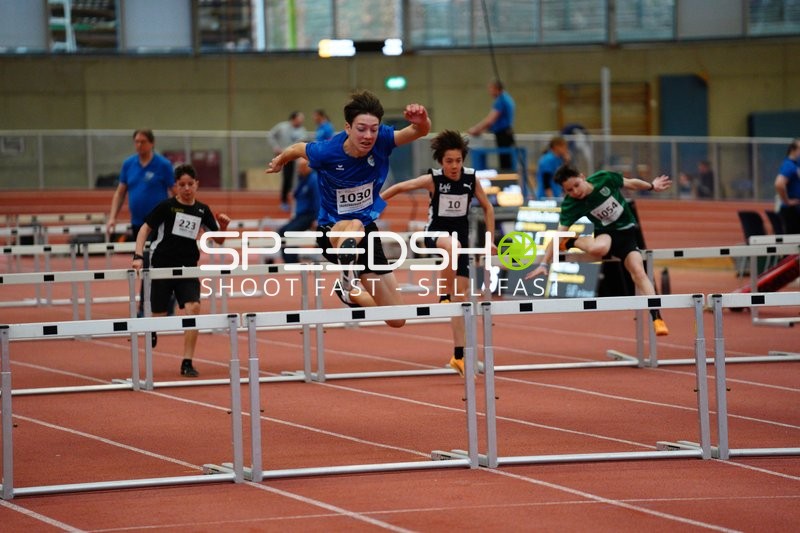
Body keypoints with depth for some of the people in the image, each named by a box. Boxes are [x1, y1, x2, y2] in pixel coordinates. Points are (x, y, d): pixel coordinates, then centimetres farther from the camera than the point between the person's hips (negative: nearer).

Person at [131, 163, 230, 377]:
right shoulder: (166, 206, -5)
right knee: (159, 317, 2)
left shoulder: (202, 210, 5)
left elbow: (218, 240, 11)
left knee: (193, 308, -19)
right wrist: (138, 256, -14)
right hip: (162, 267, -2)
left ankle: (187, 363, -14)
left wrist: (223, 226, -11)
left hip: (187, 269, 2)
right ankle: (151, 334, 40)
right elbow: (145, 229, -3)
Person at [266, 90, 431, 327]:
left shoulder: (381, 141, -18)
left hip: (367, 228, 4)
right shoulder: (327, 152, -23)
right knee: (355, 227, -46)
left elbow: (420, 131, -32)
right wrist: (279, 161, 20)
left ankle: (352, 293, 38)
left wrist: (421, 121, -56)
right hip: (333, 230, -4)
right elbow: (297, 149, -1)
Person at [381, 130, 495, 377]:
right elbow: (400, 187, -7)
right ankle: (445, 295, -22)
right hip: (436, 231, -3)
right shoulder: (432, 179, -14)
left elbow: (487, 208, 8)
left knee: (461, 294, -1)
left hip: (460, 233, 3)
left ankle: (459, 356, 3)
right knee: (452, 245, -42)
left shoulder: (471, 179, -5)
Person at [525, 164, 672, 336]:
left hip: (627, 231, 1)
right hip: (605, 233, -1)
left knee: (638, 272, -21)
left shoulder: (604, 179, -19)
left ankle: (656, 317, -18)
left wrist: (651, 186, 15)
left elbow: (631, 183, 0)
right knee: (598, 248, -39)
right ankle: (570, 242, -4)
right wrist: (544, 264, -28)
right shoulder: (570, 206, -21)